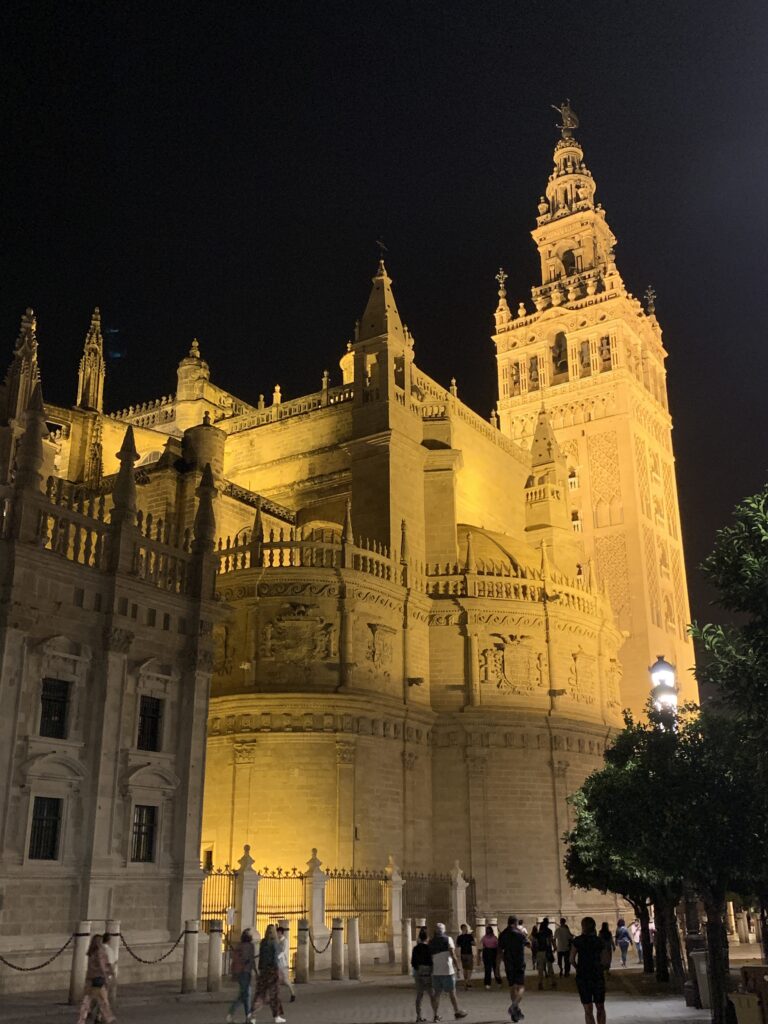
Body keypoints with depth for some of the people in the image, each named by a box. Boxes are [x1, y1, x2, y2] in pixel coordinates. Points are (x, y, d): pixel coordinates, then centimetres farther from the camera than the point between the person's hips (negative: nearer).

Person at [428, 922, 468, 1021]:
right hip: (447, 970, -4)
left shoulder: (431, 942, 8)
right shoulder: (448, 939, -4)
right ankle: (457, 1012, 15)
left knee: (436, 993, 8)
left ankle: (436, 1015, 7)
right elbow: (453, 955, -10)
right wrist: (457, 968, -5)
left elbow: (430, 958, 8)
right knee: (452, 992, 7)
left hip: (435, 971, 4)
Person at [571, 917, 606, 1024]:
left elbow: (572, 959, -3)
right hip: (598, 975, 2)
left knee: (588, 1010, 4)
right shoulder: (599, 940, 2)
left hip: (583, 976, -2)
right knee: (600, 1008, 18)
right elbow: (601, 959, 2)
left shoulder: (578, 940, -5)